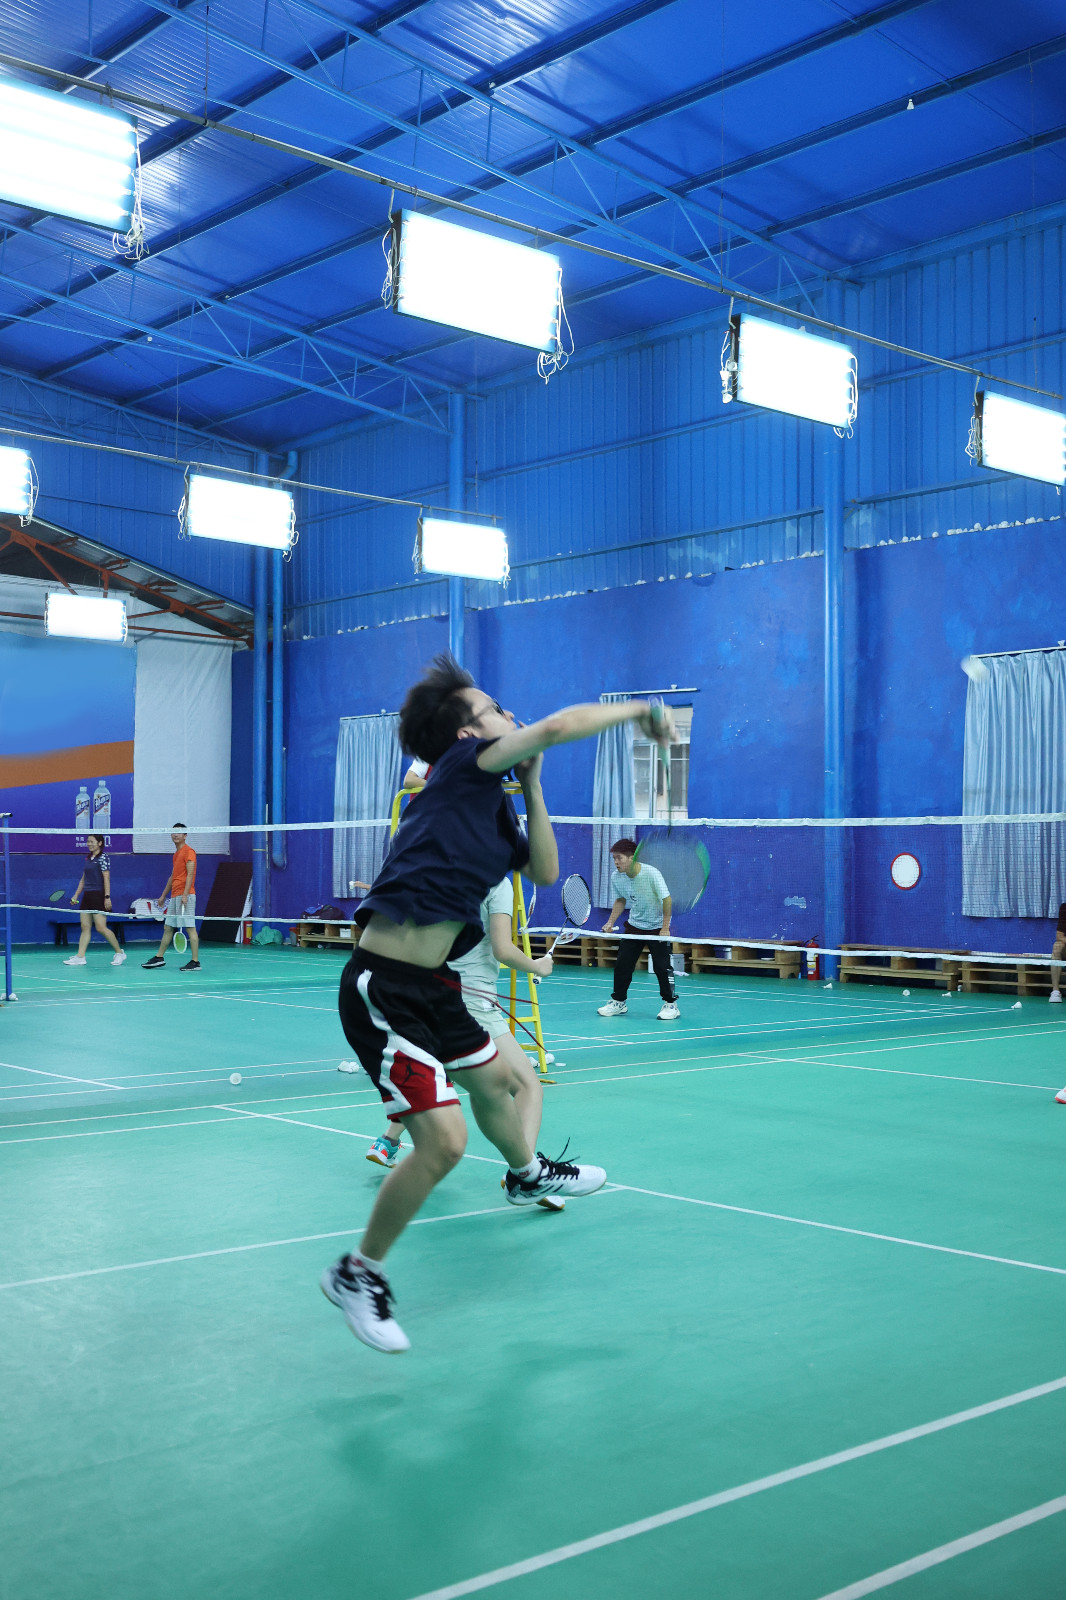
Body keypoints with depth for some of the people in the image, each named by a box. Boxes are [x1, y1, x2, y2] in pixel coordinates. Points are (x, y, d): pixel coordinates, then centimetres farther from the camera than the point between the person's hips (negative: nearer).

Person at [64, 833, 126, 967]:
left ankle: (119, 952, 4)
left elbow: (106, 878, -13)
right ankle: (80, 957, -1)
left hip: (98, 896, -8)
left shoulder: (103, 858, -8)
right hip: (87, 896, 8)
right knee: (85, 927, 2)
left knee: (101, 927, -9)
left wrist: (107, 897, -19)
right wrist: (76, 895, 16)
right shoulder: (88, 859, 15)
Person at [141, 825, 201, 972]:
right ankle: (159, 958, 22)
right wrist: (164, 895, 28)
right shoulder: (176, 854, 21)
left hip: (185, 895, -9)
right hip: (174, 897, 10)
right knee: (168, 928, 14)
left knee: (190, 928, -9)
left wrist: (185, 895, -22)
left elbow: (190, 874, -15)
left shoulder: (188, 851, -7)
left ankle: (195, 961, -9)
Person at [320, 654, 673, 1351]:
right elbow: (558, 725, -21)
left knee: (494, 1076, 29)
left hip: (429, 982, 10)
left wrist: (533, 784, 6)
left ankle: (527, 1174, 58)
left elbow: (544, 871, 13)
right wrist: (638, 709, -5)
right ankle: (359, 1272, 7)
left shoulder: (493, 801, 15)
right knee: (444, 1139, -13)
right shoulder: (461, 765, -11)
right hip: (384, 987, -10)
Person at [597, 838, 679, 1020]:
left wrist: (665, 928, -19)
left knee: (662, 966, -10)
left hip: (657, 927, -5)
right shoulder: (616, 877, -9)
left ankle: (671, 1004, 3)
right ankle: (618, 1002, 16)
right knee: (622, 964, 2)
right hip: (634, 926, 5)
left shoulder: (652, 873, -24)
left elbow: (666, 900, -19)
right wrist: (611, 922, -1)